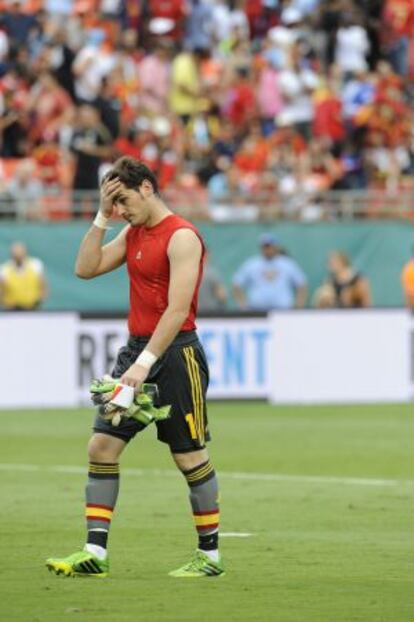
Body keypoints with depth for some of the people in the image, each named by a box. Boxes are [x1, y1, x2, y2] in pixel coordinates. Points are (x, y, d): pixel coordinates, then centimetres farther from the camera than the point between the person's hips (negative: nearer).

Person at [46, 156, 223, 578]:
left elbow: (177, 310, -21)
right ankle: (95, 553, -1)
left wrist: (145, 364, -25)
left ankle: (210, 555, 10)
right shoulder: (133, 234, 13)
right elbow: (86, 268, 9)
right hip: (137, 349, 8)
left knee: (190, 457, -1)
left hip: (175, 354, -8)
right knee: (102, 446, 0)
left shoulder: (181, 237, -14)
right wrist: (101, 217, 3)